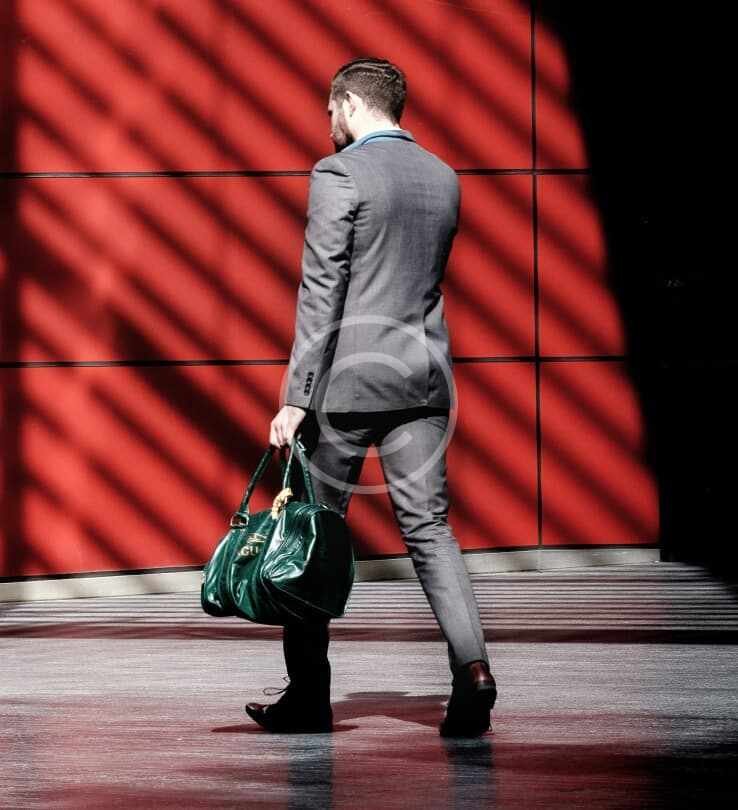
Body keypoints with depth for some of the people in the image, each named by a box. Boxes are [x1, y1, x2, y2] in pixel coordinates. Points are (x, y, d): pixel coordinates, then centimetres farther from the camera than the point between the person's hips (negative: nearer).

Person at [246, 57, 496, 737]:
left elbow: (321, 294, -13)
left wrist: (297, 398, -13)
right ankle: (472, 667, -14)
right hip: (426, 374, 6)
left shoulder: (339, 174, -9)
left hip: (349, 377, -5)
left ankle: (309, 695, 11)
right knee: (429, 528, 4)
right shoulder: (444, 179, 11)